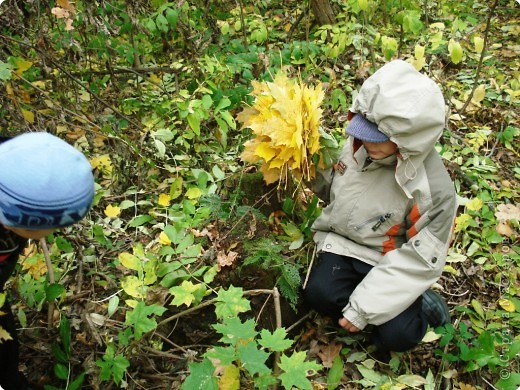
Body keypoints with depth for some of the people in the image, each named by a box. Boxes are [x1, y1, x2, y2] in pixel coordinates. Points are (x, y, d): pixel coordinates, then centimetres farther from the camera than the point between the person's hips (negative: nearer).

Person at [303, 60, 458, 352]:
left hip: (391, 262, -4)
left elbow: (419, 261, -20)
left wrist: (364, 306, -24)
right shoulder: (357, 146, -11)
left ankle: (417, 305, 13)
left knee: (397, 336, -23)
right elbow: (332, 189, 10)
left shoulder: (435, 190, -24)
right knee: (318, 293, -23)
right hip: (344, 244, 5)